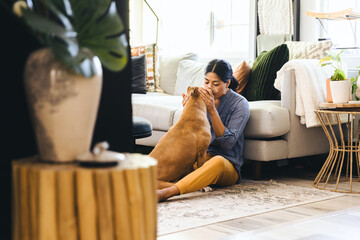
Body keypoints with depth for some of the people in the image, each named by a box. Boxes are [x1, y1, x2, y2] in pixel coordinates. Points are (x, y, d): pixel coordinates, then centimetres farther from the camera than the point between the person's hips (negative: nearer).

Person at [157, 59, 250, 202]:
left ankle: (167, 192, -55)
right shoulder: (202, 97, 8)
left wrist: (212, 110, -21)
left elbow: (228, 143, -14)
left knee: (218, 161, -39)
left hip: (228, 165, -5)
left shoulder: (240, 104, -4)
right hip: (200, 156, 5)